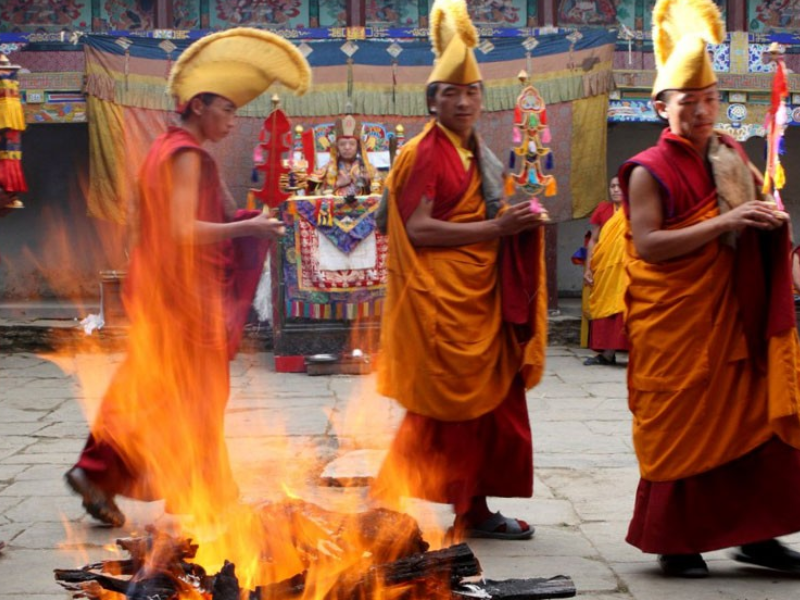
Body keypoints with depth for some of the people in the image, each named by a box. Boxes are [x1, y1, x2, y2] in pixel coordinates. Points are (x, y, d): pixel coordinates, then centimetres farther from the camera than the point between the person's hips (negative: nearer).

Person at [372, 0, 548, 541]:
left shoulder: (477, 154, 16)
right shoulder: (425, 154, -9)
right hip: (441, 299, -8)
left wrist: (513, 223, 7)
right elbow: (418, 228, -19)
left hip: (481, 298, 8)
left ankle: (475, 510, 17)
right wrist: (494, 229, -19)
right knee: (443, 409, -5)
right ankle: (388, 510, 4)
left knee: (489, 403, 9)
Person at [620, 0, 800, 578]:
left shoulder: (733, 157, 11)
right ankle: (675, 542, 12)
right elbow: (648, 244, -17)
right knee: (681, 428, 0)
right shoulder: (650, 172, -7)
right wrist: (724, 223, -22)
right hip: (676, 324, -6)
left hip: (736, 317, 6)